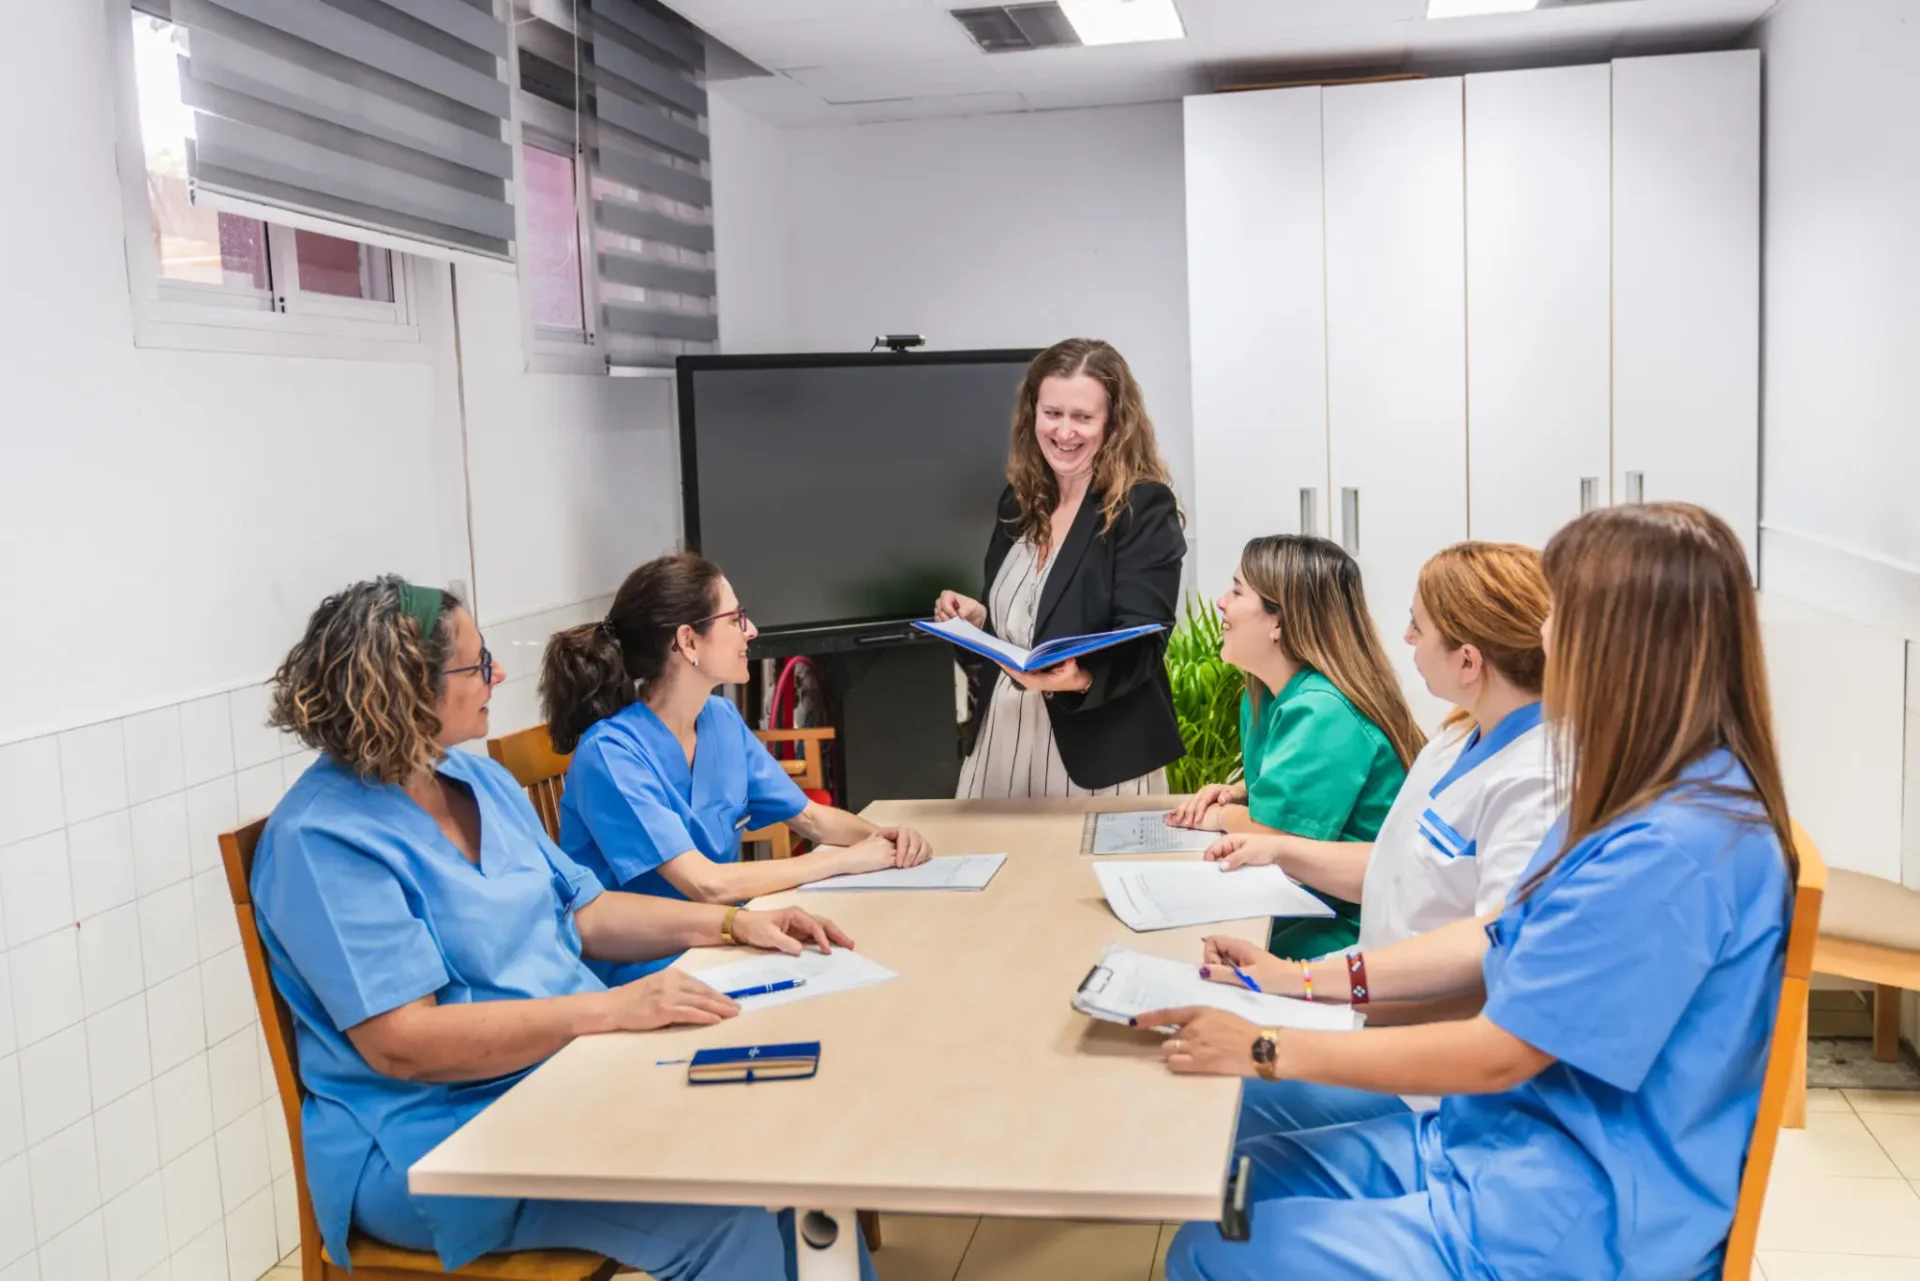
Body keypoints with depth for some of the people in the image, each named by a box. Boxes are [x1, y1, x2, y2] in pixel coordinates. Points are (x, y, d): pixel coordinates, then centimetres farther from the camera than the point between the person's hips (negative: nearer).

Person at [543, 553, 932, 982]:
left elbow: (811, 817, 12)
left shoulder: (722, 719, 2)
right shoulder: (611, 754, -21)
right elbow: (706, 884, -27)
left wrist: (880, 835, -10)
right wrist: (846, 859, -20)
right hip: (642, 969, -7)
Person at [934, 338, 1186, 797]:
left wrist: (1079, 677, -35)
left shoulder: (1145, 508, -10)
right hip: (1000, 741, 5)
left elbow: (1140, 643, -17)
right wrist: (974, 618, -2)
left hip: (1099, 753, -5)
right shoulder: (1019, 500, 8)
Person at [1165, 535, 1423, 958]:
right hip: (1306, 900, 10)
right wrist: (1231, 793, 7)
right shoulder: (1268, 696, 9)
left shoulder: (1322, 713, -22)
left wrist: (1223, 816, -4)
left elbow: (1275, 831, -24)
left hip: (1357, 924, -10)